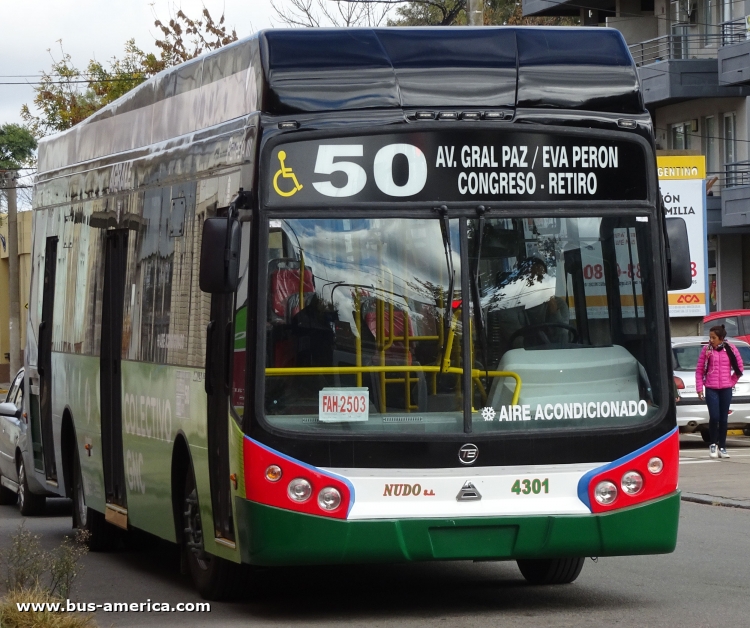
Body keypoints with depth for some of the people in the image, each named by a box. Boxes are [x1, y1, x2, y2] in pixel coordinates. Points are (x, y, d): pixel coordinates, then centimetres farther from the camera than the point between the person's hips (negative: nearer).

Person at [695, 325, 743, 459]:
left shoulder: (731, 349, 2)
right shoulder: (706, 350, -1)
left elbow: (739, 367, 11)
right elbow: (699, 370, 2)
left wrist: (732, 381, 7)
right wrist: (699, 387, -1)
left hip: (726, 389, 1)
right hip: (711, 389, -1)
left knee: (723, 418, 5)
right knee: (714, 417, -10)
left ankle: (722, 447, 12)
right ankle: (713, 444, 9)